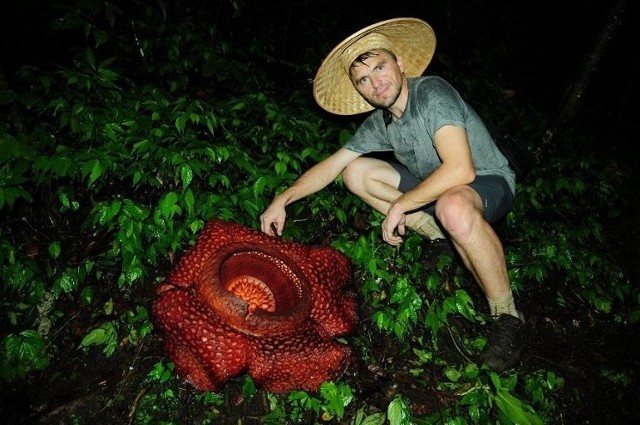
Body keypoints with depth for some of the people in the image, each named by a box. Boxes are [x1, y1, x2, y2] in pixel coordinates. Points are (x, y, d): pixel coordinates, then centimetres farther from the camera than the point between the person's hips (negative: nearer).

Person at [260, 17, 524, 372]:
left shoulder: (432, 93, -24)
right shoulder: (379, 124, -2)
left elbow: (460, 170, -36)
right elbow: (330, 166, 4)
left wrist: (400, 205, -26)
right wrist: (282, 200, -6)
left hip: (489, 183, -7)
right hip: (432, 188, 7)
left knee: (454, 208, -44)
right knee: (356, 173, -1)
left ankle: (506, 317, -21)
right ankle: (442, 237, 1)